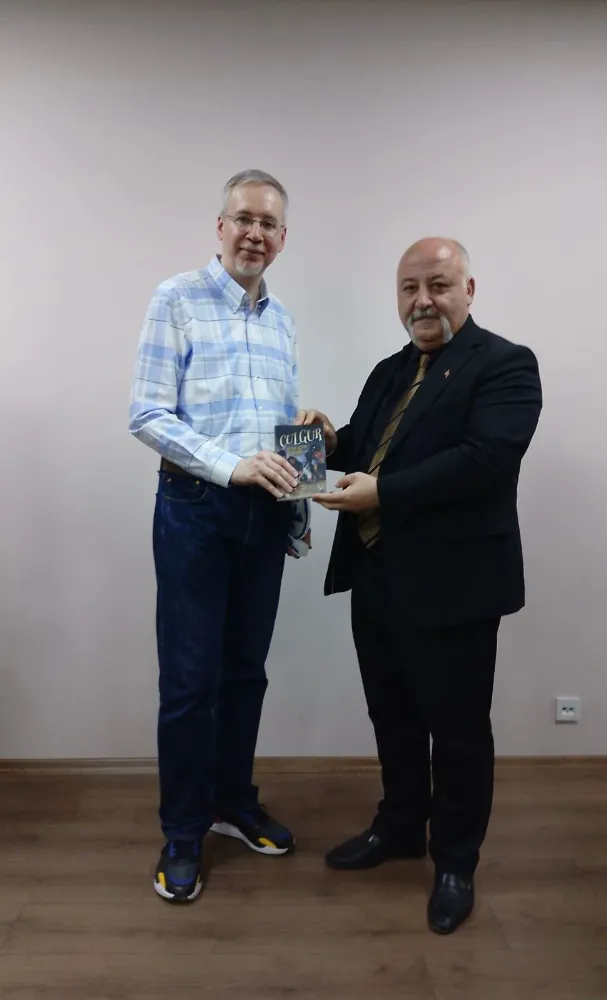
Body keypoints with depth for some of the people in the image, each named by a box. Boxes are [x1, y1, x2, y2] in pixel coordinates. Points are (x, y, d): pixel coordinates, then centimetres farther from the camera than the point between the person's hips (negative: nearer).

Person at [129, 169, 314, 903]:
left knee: (246, 671, 14)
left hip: (265, 513, 6)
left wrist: (298, 506, 12)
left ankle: (234, 803, 33)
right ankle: (183, 834, 20)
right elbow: (146, 415, -12)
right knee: (190, 678, 2)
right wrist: (231, 464, -22)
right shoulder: (177, 299, -5)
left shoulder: (281, 319, 13)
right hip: (196, 509, -5)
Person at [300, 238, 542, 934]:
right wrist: (333, 440, -5)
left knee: (457, 730, 9)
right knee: (392, 717, 21)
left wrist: (381, 493, -26)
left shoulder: (505, 365, -9)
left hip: (451, 584, -7)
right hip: (377, 578, 8)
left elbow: (484, 458, -23)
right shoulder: (389, 372, 15)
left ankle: (456, 863, 29)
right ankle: (400, 826, 42)